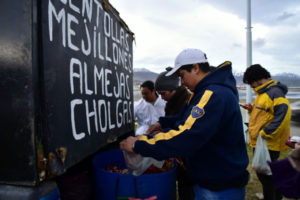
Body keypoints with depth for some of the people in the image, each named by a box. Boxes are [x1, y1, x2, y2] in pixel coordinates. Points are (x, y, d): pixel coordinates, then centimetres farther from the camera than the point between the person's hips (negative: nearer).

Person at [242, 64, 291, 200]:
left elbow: (283, 116, -25)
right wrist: (252, 109, 5)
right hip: (260, 143, 10)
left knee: (264, 174, 1)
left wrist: (264, 133, -25)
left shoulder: (275, 92, -16)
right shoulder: (263, 93, 15)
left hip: (268, 144, -10)